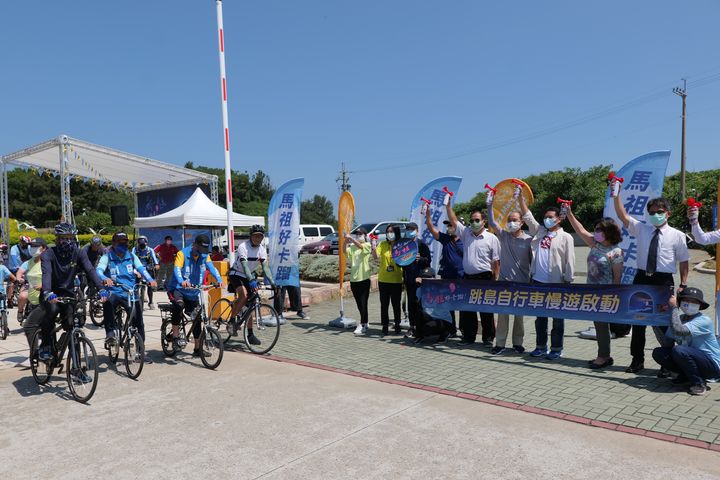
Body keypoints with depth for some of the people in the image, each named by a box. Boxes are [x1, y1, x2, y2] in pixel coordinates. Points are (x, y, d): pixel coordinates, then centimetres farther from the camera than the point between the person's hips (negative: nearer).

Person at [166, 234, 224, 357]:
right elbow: (177, 269, -28)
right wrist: (182, 281, -48)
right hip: (177, 288, -5)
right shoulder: (182, 254, -13)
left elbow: (212, 268, -16)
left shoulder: (205, 256, 0)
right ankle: (175, 336, -19)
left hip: (193, 292, 5)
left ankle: (197, 349, 19)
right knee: (179, 305, -36)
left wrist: (219, 280, -36)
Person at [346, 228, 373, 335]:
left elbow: (361, 246, -24)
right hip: (353, 278, 5)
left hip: (364, 278, -5)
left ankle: (363, 325, 1)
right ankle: (364, 323, 26)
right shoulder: (352, 247, 10)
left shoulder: (367, 245, -2)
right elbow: (345, 251, -9)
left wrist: (351, 238, -34)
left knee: (363, 303, -4)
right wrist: (345, 242, -25)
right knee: (359, 303, 13)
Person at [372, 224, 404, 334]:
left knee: (396, 304, 10)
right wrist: (373, 247, -28)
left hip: (397, 280, 0)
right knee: (384, 304, 6)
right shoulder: (382, 244, -1)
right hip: (383, 280, 0)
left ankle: (397, 325, 25)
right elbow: (375, 257, -13)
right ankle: (385, 325, 17)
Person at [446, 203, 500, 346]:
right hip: (467, 278, 4)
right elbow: (453, 221, 7)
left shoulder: (492, 238, -2)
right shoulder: (466, 233, 10)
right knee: (466, 310, 9)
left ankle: (488, 338, 13)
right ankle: (468, 336, 20)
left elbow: (496, 262, -3)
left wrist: (495, 281, -8)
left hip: (484, 278, -4)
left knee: (486, 311, 3)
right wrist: (448, 205, -1)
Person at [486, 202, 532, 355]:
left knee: (519, 314, 9)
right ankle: (500, 343, 7)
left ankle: (517, 342, 21)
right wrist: (490, 205, -12)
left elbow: (533, 261, 4)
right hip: (504, 281, 1)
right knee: (502, 313, 1)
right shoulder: (504, 236, 3)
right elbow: (492, 222, -4)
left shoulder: (528, 240, -2)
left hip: (522, 283, -1)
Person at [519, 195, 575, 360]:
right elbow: (527, 216, 10)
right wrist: (520, 197, 4)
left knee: (557, 318, 4)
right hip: (537, 281, 5)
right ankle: (541, 346, 22)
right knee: (540, 316, 12)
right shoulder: (539, 231, 13)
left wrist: (568, 281, -9)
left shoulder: (566, 237, 0)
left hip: (556, 283, -5)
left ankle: (556, 349, 13)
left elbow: (569, 261, -4)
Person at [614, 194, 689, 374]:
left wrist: (683, 285, -4)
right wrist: (616, 194, -10)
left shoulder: (677, 235, 2)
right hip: (642, 279, 3)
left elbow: (684, 261, 3)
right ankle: (637, 360, 23)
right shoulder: (641, 229, 8)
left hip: (664, 281, -3)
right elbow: (622, 215, -1)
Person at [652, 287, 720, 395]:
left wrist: (674, 307, -25)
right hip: (692, 359, 7)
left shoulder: (704, 321, -18)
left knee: (678, 350, -32)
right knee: (658, 353, -11)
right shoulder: (679, 319, 3)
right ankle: (686, 375, 9)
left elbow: (679, 330, -36)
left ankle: (699, 383, -11)